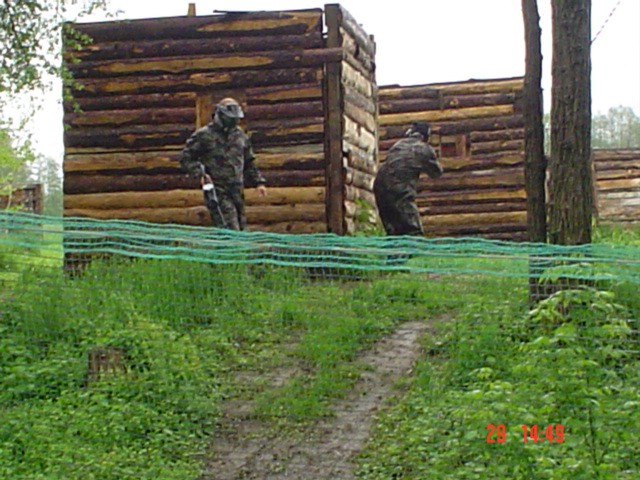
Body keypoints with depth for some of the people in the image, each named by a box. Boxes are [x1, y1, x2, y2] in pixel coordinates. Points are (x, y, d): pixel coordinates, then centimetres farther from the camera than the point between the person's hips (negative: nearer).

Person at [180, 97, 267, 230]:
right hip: (217, 192, -6)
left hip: (237, 191, 6)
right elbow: (186, 158, 0)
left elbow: (249, 163, 23)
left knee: (241, 229, 8)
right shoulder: (203, 135, -3)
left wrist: (258, 182, 15)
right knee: (230, 231, -16)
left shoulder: (240, 135, 15)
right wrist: (200, 174, -15)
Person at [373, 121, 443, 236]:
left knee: (393, 232, 15)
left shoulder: (398, 144, 18)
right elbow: (436, 172, 16)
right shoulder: (425, 149, 5)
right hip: (400, 193, -6)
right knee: (414, 232, -5)